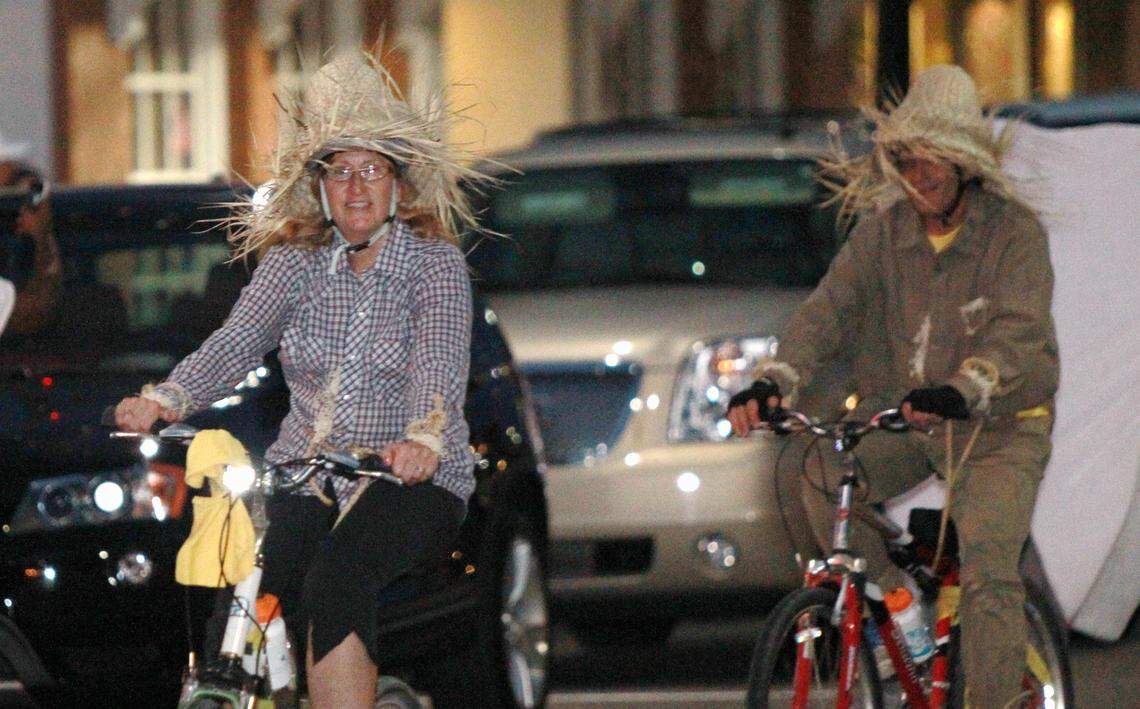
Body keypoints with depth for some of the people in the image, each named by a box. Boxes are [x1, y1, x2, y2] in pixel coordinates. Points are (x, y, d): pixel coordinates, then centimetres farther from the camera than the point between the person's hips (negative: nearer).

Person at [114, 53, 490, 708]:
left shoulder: (435, 262, -3)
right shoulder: (296, 262, 6)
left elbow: (440, 360, -21)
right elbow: (238, 340, -9)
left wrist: (423, 438, -42)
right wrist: (166, 400, -30)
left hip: (413, 480, -3)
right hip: (308, 474, 4)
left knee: (335, 583, -32)